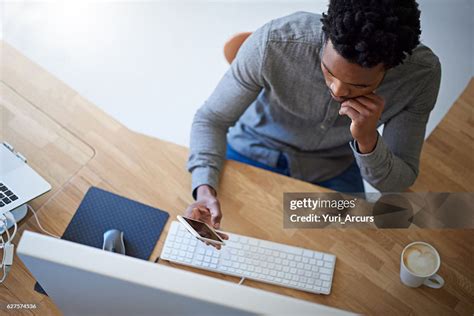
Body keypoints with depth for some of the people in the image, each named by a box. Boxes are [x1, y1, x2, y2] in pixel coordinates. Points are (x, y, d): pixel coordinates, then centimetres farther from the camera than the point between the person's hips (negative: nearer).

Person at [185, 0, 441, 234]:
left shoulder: (422, 73, -28)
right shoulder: (272, 44, -35)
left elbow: (398, 183, -18)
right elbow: (211, 119, -20)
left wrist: (367, 140, -40)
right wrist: (205, 189, -38)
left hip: (335, 173, 1)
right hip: (253, 154, -1)